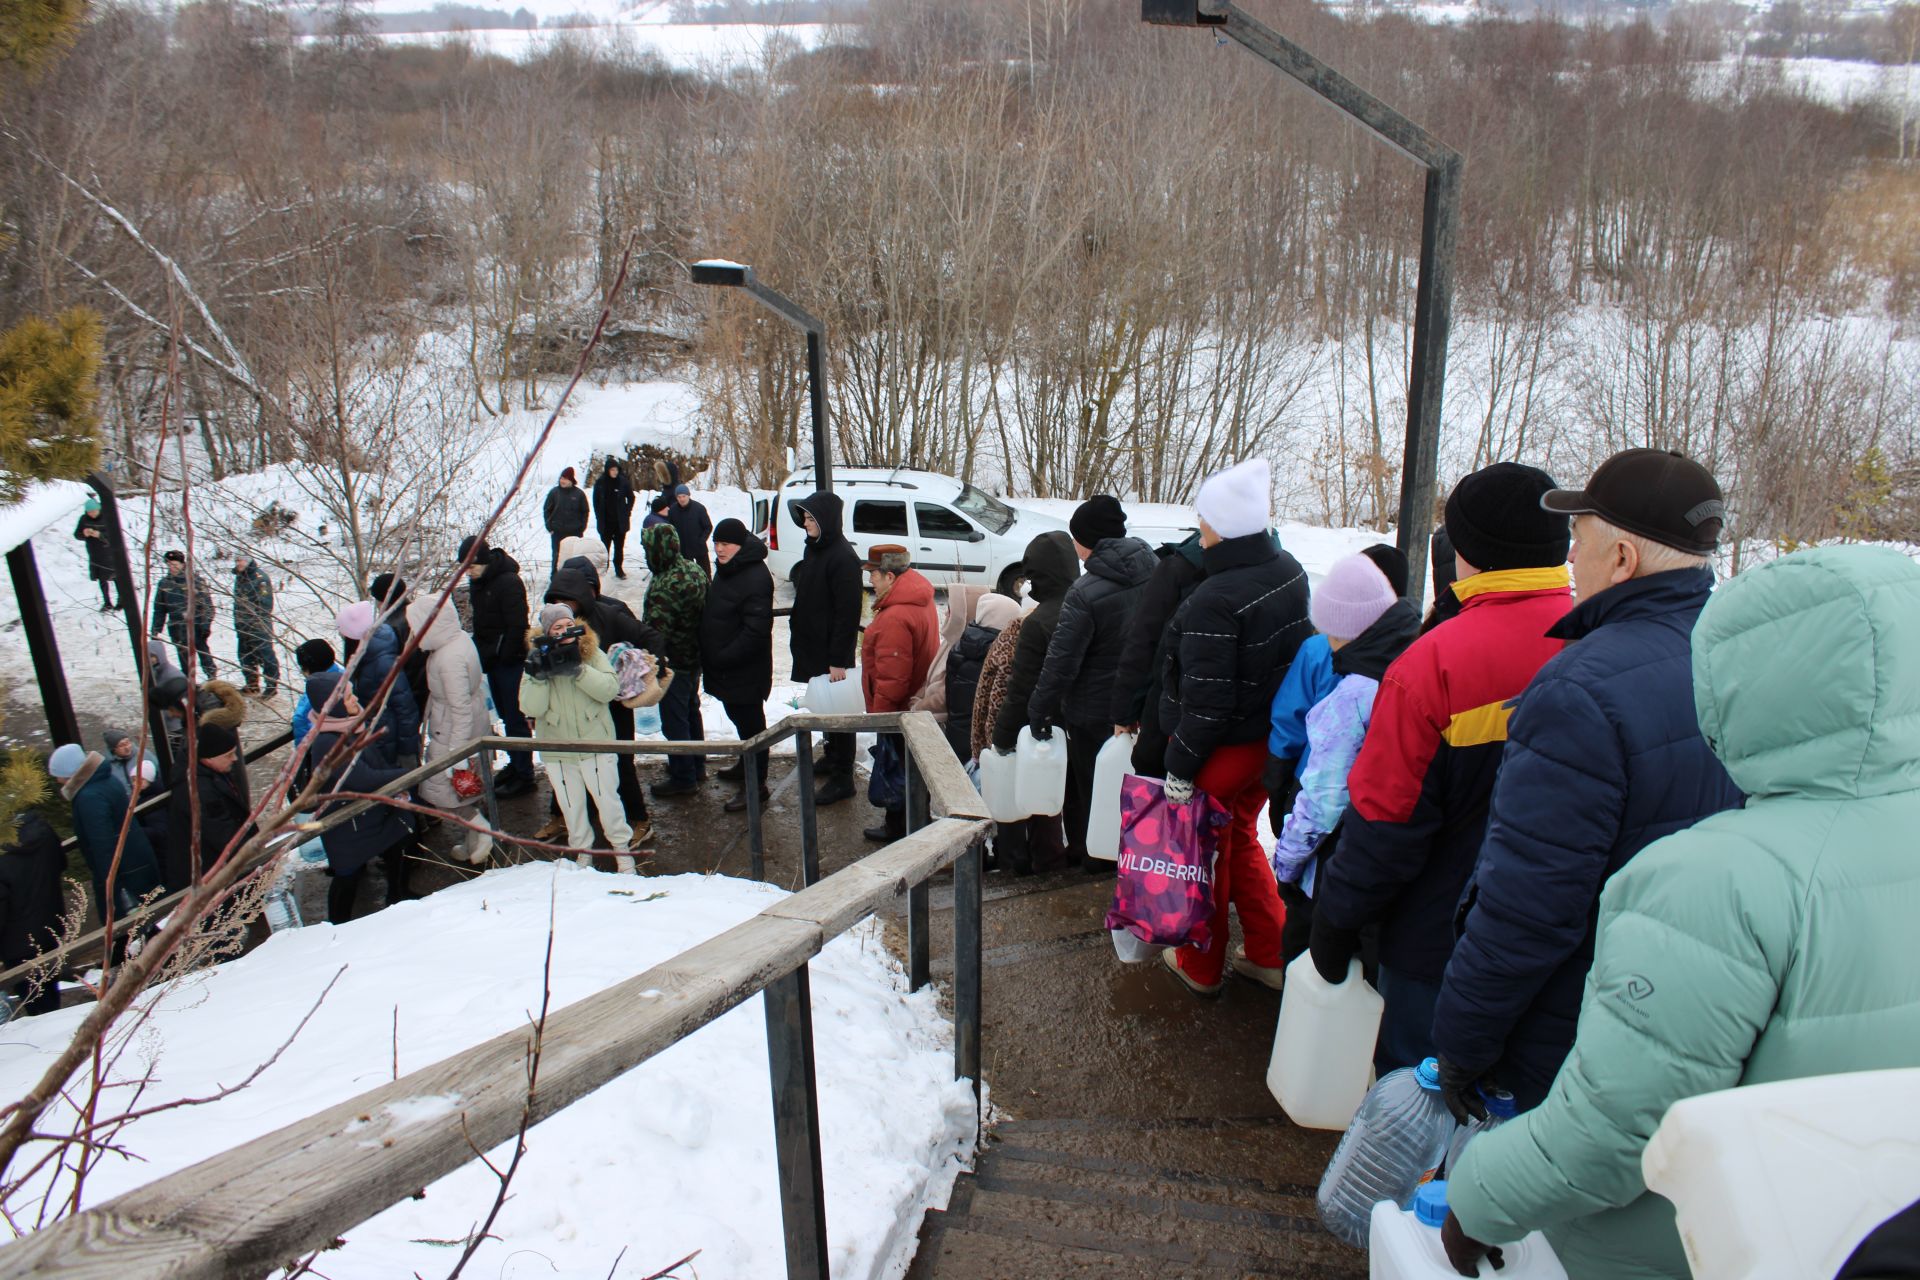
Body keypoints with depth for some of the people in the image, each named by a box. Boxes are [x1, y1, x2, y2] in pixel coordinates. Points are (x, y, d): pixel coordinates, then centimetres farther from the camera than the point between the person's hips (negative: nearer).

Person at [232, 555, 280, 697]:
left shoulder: (259, 577, -10)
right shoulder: (239, 578, 17)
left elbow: (265, 602, -15)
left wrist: (261, 620, -19)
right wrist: (238, 621, 19)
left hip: (259, 626, -9)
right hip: (243, 626, 9)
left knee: (265, 653, -9)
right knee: (245, 655, 14)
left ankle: (272, 685, -6)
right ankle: (252, 684, 23)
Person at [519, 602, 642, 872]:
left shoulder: (592, 654, -5)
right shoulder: (538, 661, -3)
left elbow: (610, 688, -18)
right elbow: (531, 708, -11)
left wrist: (577, 669, -27)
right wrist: (539, 675, -24)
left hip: (595, 744, -1)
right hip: (557, 751, 2)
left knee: (607, 800, 5)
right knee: (571, 805, 13)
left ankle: (622, 848, 23)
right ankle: (582, 852, 32)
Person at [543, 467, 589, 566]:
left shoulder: (579, 494, -1)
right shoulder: (554, 492, 0)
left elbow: (585, 511, 6)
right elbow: (547, 510, 5)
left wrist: (582, 528, -2)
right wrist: (550, 527, -3)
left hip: (575, 532, 0)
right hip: (557, 532, 0)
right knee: (557, 555, 4)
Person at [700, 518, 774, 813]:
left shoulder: (755, 577, -24)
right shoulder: (726, 569, 9)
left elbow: (756, 630, -28)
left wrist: (722, 658, -23)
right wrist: (710, 655, 12)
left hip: (745, 670, -10)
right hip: (723, 665, 10)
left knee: (750, 722, 0)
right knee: (738, 716, 24)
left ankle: (756, 783, 10)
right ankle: (747, 764, 42)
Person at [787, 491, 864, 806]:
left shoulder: (843, 557, -20)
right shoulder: (814, 548, 9)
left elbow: (848, 612, -21)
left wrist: (838, 658, -22)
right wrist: (798, 635, 15)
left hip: (832, 651, -9)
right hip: (812, 646, 9)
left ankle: (842, 778, 6)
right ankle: (832, 758, 36)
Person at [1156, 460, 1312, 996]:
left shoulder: (1215, 600, -29)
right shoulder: (1290, 571, -3)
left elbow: (1206, 701, -26)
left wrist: (1179, 769, -17)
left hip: (1220, 751, -7)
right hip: (1271, 741, 7)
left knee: (1206, 852, 12)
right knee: (1241, 837, 26)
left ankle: (1202, 966, 30)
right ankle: (1271, 953, 34)